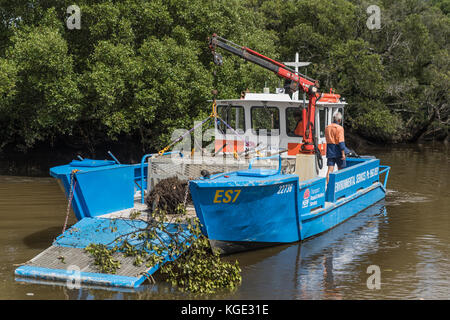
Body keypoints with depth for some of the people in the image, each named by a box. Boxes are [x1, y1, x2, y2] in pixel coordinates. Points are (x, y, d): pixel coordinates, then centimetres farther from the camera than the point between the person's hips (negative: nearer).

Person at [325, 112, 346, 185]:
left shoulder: (327, 128, 6)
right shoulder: (339, 128, -13)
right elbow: (341, 142, -17)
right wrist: (343, 153, -17)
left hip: (330, 151, 5)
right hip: (338, 151, -5)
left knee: (330, 169, 1)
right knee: (340, 169, 12)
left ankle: (328, 184, -9)